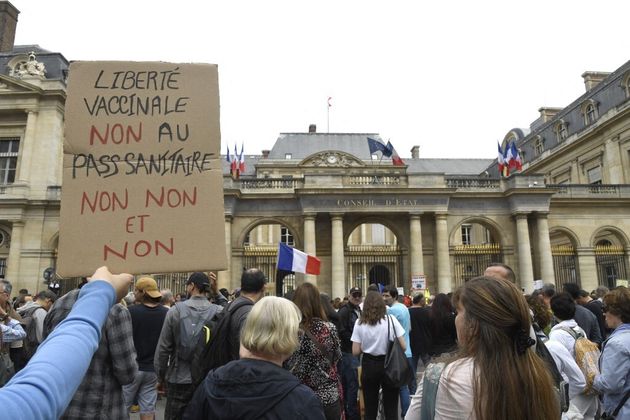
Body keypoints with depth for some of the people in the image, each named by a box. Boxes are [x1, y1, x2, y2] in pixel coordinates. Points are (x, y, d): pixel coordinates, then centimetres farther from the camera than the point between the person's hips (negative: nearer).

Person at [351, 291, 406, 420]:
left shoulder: (359, 322, -5)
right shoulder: (390, 319, -7)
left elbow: (355, 351, -5)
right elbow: (403, 346, -8)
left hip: (368, 366, 1)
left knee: (370, 408, 13)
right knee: (391, 408, 9)